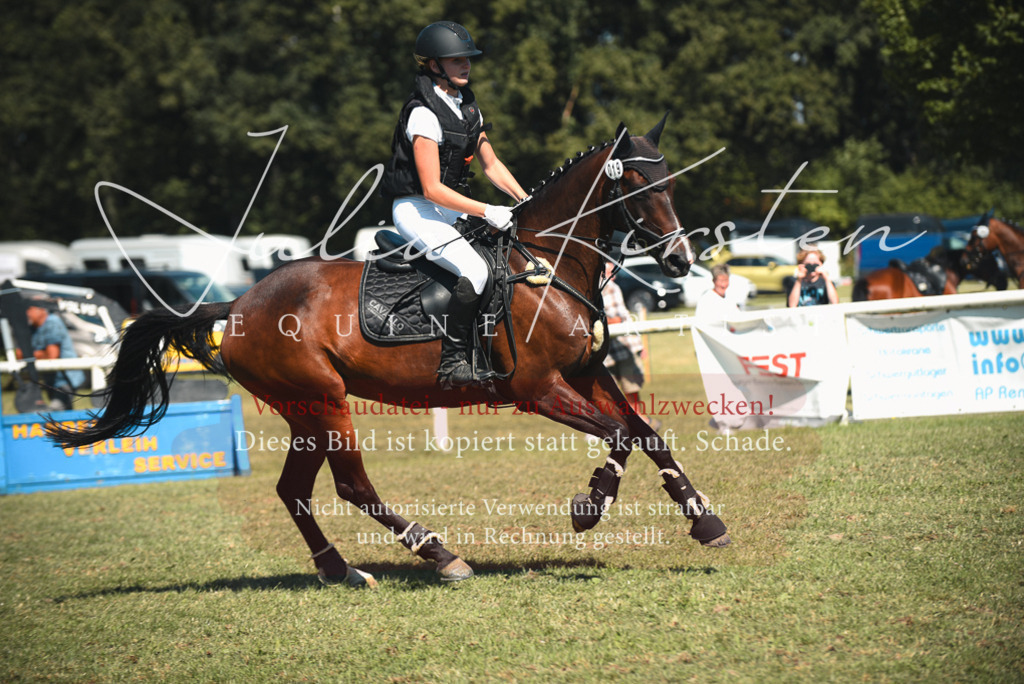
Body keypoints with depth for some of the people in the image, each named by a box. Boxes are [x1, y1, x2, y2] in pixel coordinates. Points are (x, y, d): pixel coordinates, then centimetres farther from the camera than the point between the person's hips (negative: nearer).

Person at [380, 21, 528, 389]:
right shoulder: (424, 113, -20)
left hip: (448, 208, 9)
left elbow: (491, 164, 15)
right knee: (474, 269, -27)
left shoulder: (466, 104, 8)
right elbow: (432, 188, -23)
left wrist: (526, 202, 3)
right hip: (415, 210, -9)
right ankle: (453, 362, -22)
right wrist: (487, 212, -23)